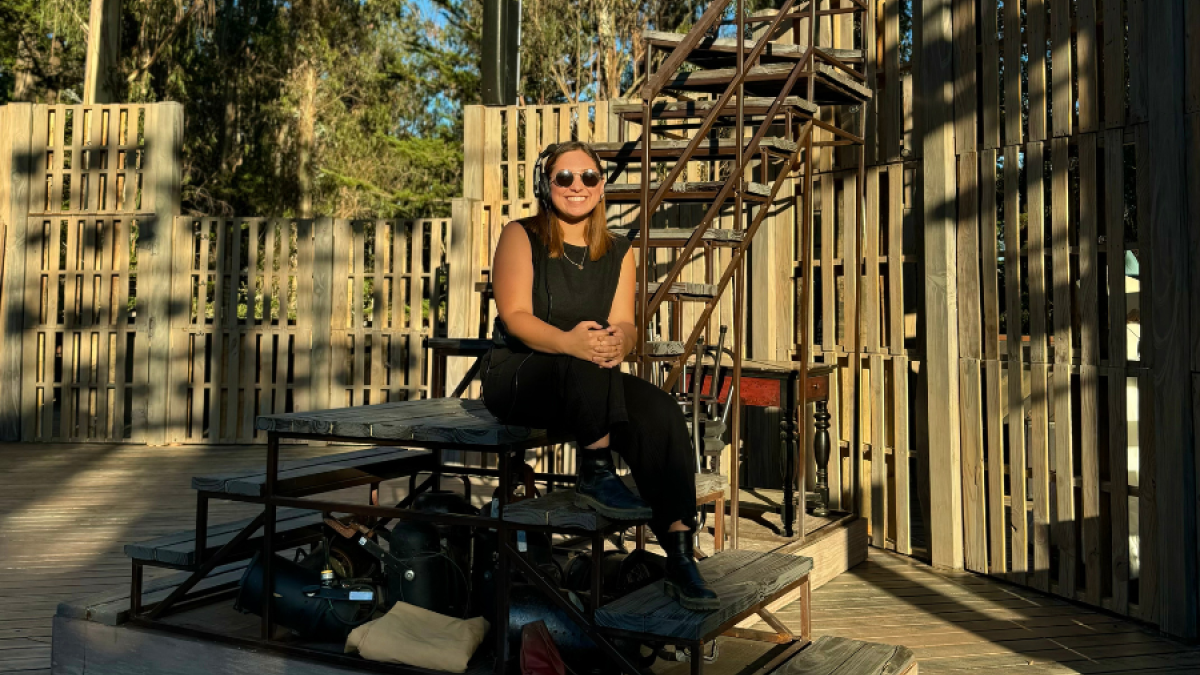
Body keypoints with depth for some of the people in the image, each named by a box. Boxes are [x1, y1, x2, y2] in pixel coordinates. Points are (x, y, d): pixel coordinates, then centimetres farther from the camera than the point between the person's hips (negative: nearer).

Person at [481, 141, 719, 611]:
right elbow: (515, 316, -12)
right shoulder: (520, 236, 1)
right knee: (584, 364, -37)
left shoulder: (618, 252, 13)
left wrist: (618, 340, -28)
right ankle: (597, 475, -25)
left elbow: (624, 322, -1)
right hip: (518, 378, -3)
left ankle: (680, 556, -26)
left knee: (662, 412, -25)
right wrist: (568, 342, -33)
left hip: (590, 387, 4)